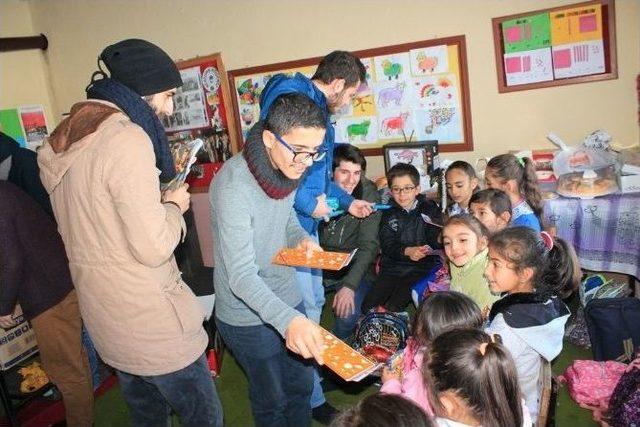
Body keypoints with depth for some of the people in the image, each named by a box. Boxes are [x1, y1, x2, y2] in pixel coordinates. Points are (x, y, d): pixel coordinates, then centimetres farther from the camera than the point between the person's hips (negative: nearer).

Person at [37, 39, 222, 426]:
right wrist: (174, 206, -6)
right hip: (152, 321, -9)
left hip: (105, 314, 9)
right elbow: (153, 248, -25)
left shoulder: (62, 140, 8)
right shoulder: (126, 137, -21)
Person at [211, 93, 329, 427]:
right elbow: (242, 276, -32)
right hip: (249, 317, -7)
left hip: (288, 300, 7)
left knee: (301, 385, 23)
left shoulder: (288, 166, -6)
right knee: (272, 399, 15)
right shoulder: (233, 186, -30)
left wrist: (301, 238, -10)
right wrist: (288, 320, -47)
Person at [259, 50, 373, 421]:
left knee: (314, 301, 21)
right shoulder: (290, 98, -17)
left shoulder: (318, 109, 16)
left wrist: (347, 202, 24)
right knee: (303, 310, 0)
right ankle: (312, 400, 16)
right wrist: (309, 202, -21)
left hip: (307, 223, 11)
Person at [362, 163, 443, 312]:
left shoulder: (430, 209, 5)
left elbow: (435, 240, -4)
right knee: (367, 307, -12)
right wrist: (407, 251, -22)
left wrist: (441, 238, -28)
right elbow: (387, 246, -2)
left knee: (393, 307, -23)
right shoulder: (389, 214, 9)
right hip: (393, 267, 3)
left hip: (421, 268, -3)